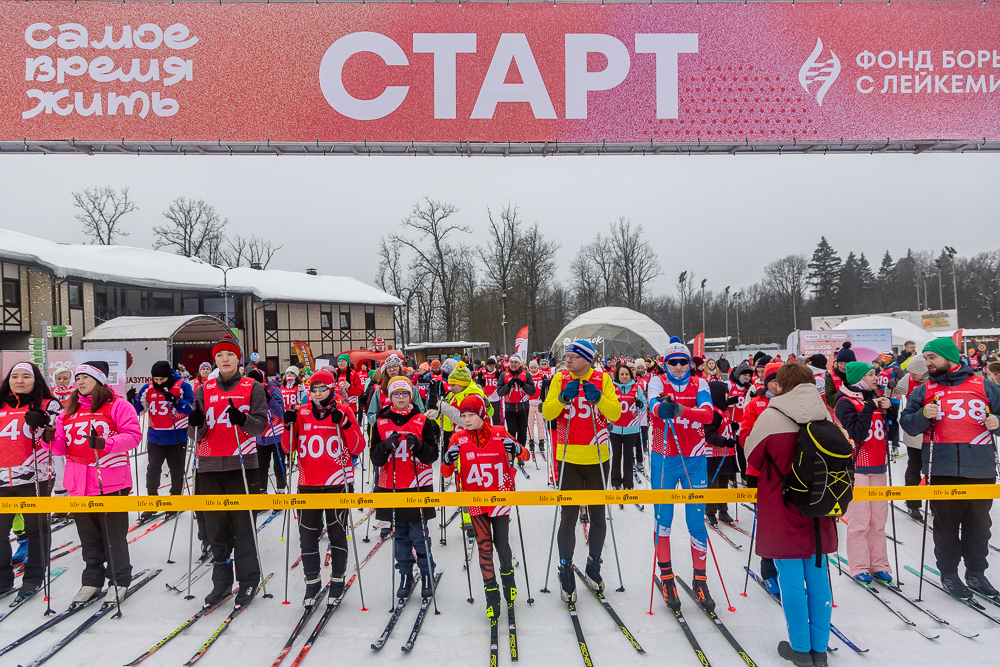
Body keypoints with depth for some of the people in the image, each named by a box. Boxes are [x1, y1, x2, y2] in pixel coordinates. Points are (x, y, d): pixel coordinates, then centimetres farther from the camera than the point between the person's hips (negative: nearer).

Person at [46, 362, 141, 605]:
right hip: (79, 483, 6)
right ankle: (92, 579, 27)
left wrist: (104, 443, -27)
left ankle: (119, 580, 16)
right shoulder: (69, 410, 15)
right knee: (88, 536, 15)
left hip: (111, 483, -6)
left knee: (114, 534, 3)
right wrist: (52, 440, -8)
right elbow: (62, 447, 14)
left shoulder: (117, 405, -5)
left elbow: (133, 435, -15)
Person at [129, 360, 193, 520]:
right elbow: (138, 410, 6)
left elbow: (193, 408, -16)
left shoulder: (182, 387, -11)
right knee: (152, 469, 5)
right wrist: (132, 400, -14)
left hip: (177, 437, -3)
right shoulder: (147, 388, -1)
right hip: (155, 437, 3)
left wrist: (176, 401, -29)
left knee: (177, 470, 9)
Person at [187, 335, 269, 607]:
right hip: (209, 465, 3)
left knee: (244, 525, -1)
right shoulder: (204, 390, 13)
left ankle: (248, 581, 9)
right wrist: (196, 423, -13)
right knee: (216, 526, 7)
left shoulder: (253, 388, 5)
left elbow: (262, 424, -3)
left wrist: (243, 420, -23)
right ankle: (221, 580, 18)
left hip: (241, 465, -3)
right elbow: (196, 434, 9)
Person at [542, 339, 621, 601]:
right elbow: (547, 413, -7)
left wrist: (598, 398, -22)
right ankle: (565, 571, 11)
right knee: (568, 515, 1)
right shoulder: (560, 378, -1)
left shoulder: (602, 379, -2)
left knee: (598, 513, 12)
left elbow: (615, 414, -7)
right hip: (568, 458, -1)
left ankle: (593, 566, 28)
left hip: (598, 457, 1)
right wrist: (563, 397, -23)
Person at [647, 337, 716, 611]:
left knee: (696, 520, 1)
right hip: (664, 458, 0)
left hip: (694, 459, 1)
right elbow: (654, 403, -23)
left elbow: (708, 414, -17)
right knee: (663, 518, 3)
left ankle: (700, 580, 14)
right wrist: (661, 408, -48)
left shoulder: (699, 384, 2)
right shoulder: (658, 382, 0)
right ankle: (666, 578, 17)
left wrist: (680, 409, -37)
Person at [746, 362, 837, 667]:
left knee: (792, 578, 5)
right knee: (817, 576, 12)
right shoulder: (825, 416, 0)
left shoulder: (770, 417, -14)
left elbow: (753, 457, -2)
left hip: (782, 510, -4)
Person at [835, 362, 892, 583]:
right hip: (857, 467, -6)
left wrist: (887, 410, 1)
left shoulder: (875, 399, 14)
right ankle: (859, 567, 1)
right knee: (859, 519, -6)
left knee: (879, 518, 7)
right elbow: (856, 432, -18)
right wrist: (870, 408, -15)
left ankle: (879, 564, 15)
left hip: (878, 467, 6)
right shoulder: (845, 402, -6)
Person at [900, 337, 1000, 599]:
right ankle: (948, 573, 19)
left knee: (979, 523, 10)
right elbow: (906, 424, 6)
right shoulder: (924, 391, 9)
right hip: (941, 470, 0)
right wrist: (923, 416, -13)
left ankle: (976, 573, 25)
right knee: (946, 523, 7)